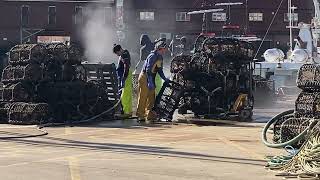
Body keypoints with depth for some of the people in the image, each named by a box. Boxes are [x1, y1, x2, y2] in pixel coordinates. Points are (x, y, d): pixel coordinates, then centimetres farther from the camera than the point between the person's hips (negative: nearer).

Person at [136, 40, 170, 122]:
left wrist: (164, 78, 6)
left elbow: (159, 70, 18)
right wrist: (150, 82, -27)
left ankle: (150, 116, 11)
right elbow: (148, 70, -24)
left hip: (151, 78, 9)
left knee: (151, 98, 8)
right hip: (145, 78, -9)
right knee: (143, 97, -4)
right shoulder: (153, 56, -19)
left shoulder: (160, 57, 10)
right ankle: (141, 116, 1)